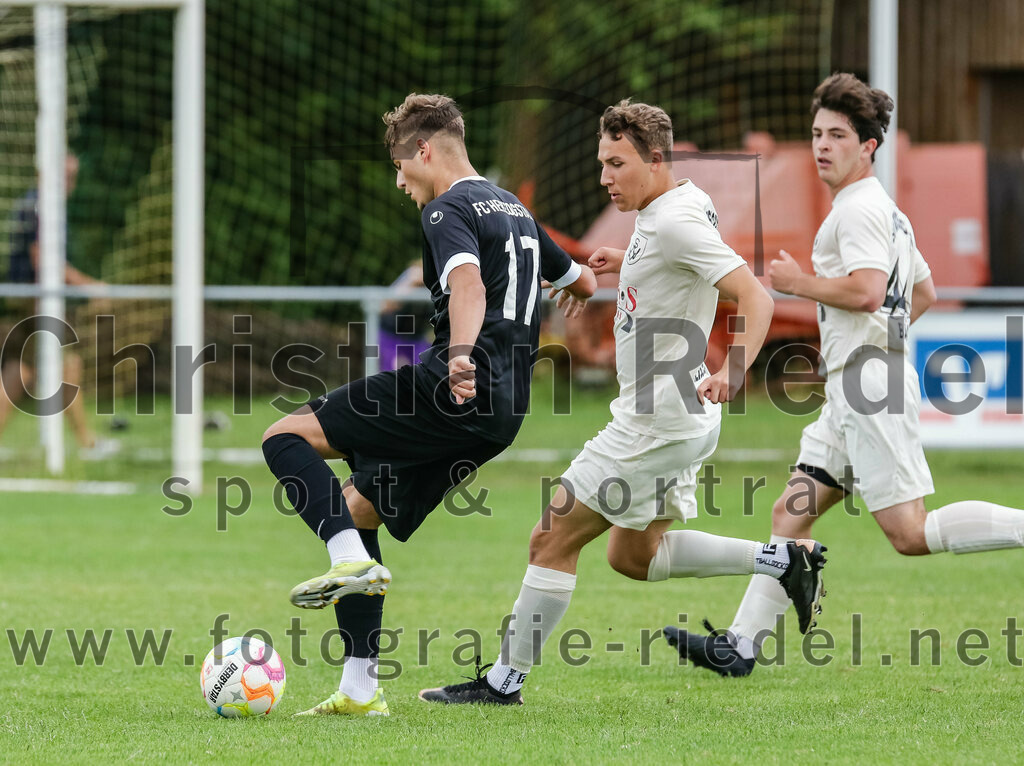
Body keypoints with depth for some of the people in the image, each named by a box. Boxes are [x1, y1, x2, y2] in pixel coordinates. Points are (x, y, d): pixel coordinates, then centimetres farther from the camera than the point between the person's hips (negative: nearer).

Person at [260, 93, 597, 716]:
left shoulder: (449, 210, -5)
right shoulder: (515, 209, 23)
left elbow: (468, 281, -26)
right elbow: (582, 281, 38)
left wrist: (461, 354, -42)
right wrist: (576, 291, 62)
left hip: (453, 391, -9)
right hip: (504, 415, 9)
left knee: (288, 436, -7)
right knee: (355, 508, 17)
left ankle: (353, 561, -27)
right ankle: (361, 690, 12)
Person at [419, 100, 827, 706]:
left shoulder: (676, 224, -21)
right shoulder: (684, 202, 9)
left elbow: (755, 296, -28)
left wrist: (735, 369, -43)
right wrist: (630, 265, 18)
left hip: (657, 423, -11)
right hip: (680, 421, 11)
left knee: (553, 539, -4)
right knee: (634, 556, 21)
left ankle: (505, 680, 2)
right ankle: (785, 561, 16)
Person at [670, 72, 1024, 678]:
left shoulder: (860, 210, -11)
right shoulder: (888, 212, 21)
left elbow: (866, 289, -24)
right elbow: (925, 292, 31)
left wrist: (798, 281, -11)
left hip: (869, 384, -10)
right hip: (854, 393, 10)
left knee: (911, 533, -14)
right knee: (792, 513, 8)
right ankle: (742, 646, 8)